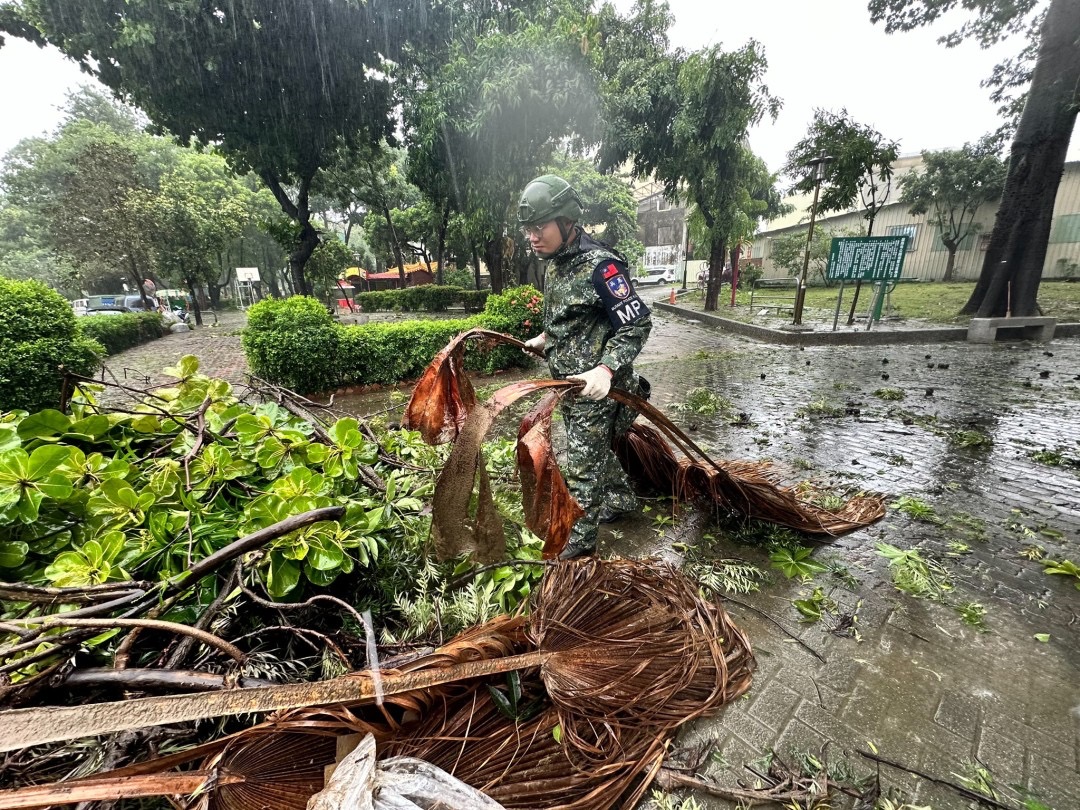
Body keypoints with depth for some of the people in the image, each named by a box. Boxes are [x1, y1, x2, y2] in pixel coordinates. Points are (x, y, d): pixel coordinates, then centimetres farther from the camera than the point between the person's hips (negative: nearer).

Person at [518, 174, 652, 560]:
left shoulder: (600, 266, -20)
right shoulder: (554, 264, 7)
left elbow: (638, 324, -21)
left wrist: (606, 370, -31)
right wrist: (545, 339, 13)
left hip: (593, 385, -9)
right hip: (567, 381, 9)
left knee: (582, 464, 1)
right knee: (595, 447, 23)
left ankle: (579, 543, 18)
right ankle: (621, 499, 45)